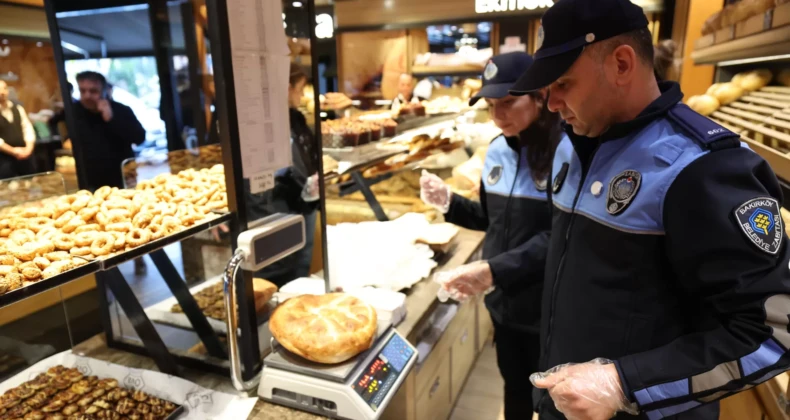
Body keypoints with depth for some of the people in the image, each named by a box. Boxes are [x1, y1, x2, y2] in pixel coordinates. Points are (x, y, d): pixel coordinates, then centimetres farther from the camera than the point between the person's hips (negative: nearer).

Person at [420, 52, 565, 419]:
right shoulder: (497, 150, 2)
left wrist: (494, 270, -33)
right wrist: (448, 203, -4)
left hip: (549, 308, -5)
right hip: (504, 302, 6)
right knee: (514, 388, 24)